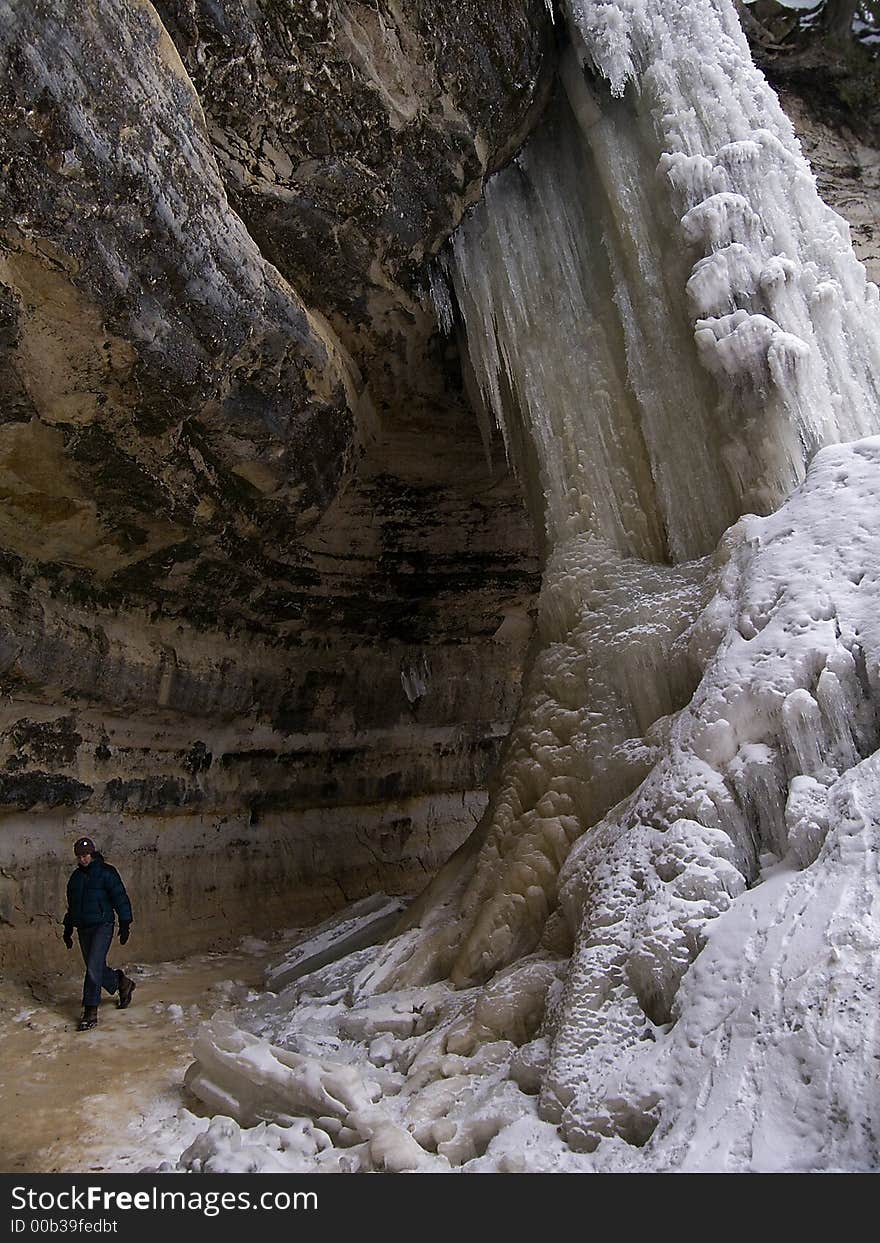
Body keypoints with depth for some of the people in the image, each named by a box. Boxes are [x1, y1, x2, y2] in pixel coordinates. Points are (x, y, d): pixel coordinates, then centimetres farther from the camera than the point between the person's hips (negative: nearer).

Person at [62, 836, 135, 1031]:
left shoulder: (106, 872, -6)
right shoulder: (76, 876, 13)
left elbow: (120, 898, -9)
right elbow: (71, 905, 24)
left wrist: (125, 923, -14)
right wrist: (68, 929, 23)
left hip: (102, 925, -6)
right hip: (83, 927, 7)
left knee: (93, 967, -15)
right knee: (95, 968, 10)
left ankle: (90, 1013, -10)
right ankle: (122, 984, 34)